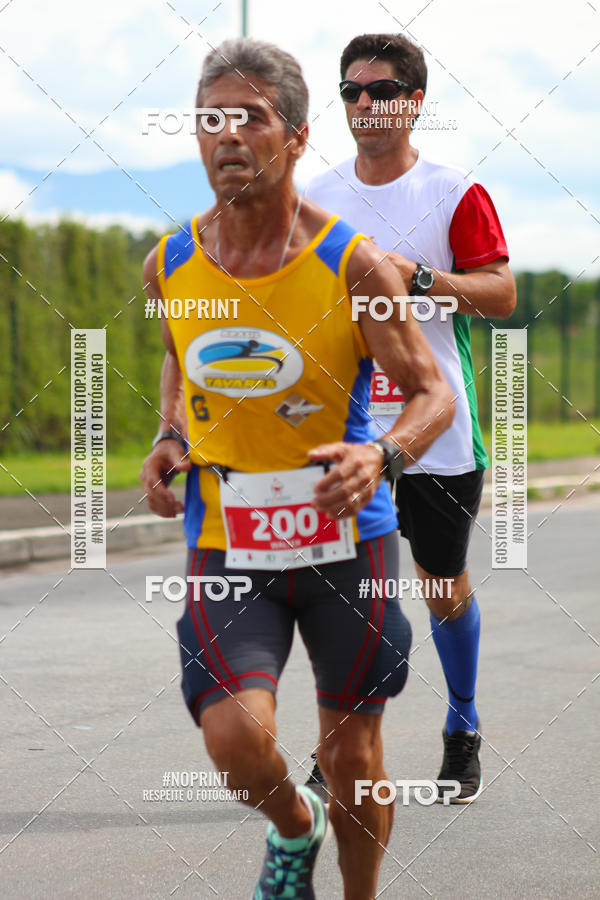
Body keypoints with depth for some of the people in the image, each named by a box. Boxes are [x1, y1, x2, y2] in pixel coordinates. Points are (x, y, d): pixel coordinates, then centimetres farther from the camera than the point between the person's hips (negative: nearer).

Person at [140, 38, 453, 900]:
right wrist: (169, 438, 4)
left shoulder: (351, 263, -10)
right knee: (237, 740, -19)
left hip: (346, 540, -1)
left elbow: (434, 394, -5)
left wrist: (380, 456, -26)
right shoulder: (170, 265, 1)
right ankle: (294, 828, 16)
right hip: (225, 548, 1)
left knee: (352, 757, 8)